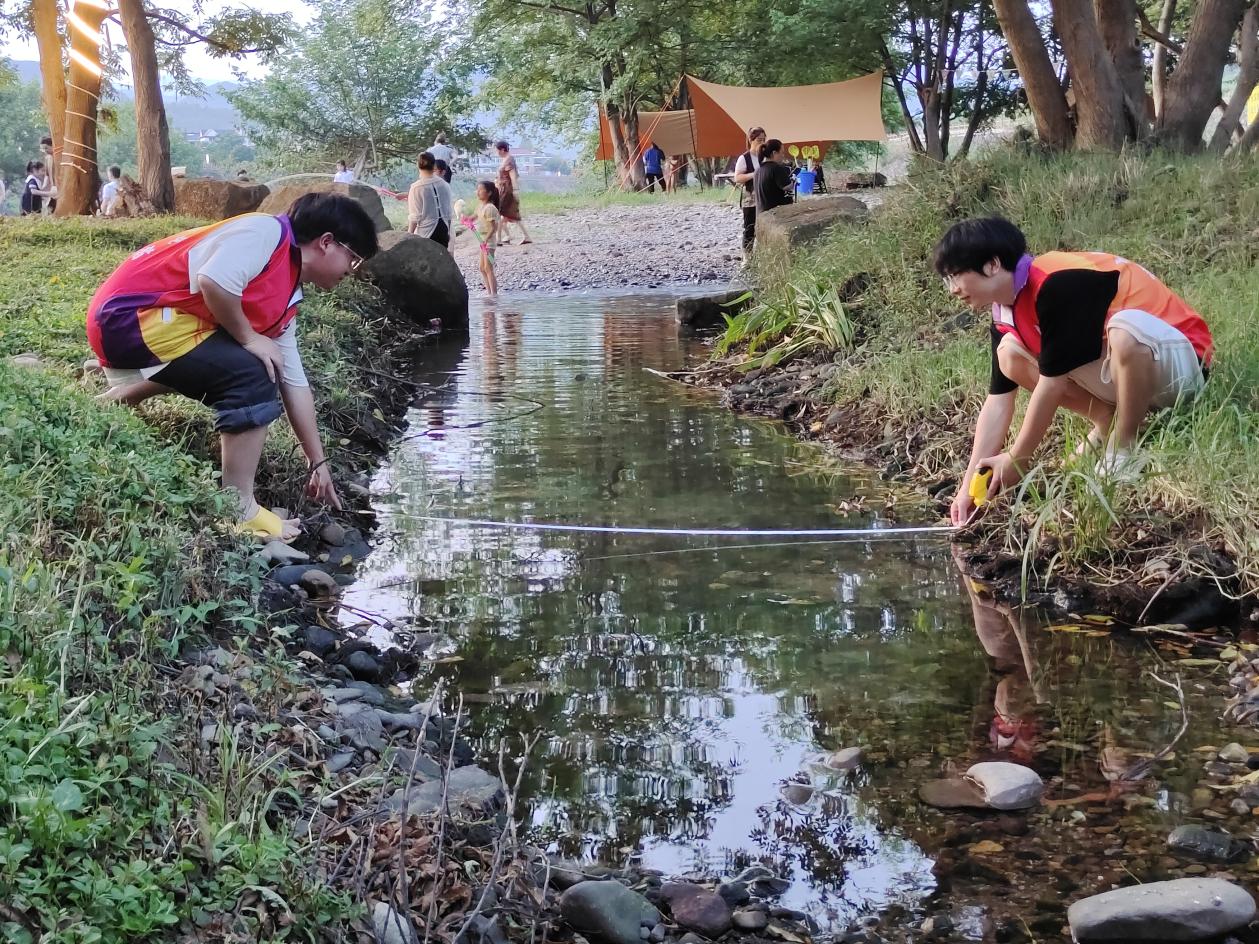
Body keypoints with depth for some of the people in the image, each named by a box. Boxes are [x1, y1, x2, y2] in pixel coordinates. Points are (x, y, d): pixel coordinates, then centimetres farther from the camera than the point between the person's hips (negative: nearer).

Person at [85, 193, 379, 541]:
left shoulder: (285, 301, 14)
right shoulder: (267, 232, -13)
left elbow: (294, 384, 17)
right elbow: (214, 281, -30)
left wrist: (318, 462, 18)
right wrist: (249, 337, -14)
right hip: (129, 313, -10)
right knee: (250, 376, -16)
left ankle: (122, 397, 27)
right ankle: (239, 511, -12)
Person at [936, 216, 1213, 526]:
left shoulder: (1056, 284, -28)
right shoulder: (1006, 316, -1)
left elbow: (1052, 382, -24)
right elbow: (997, 402, -1)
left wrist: (1016, 460, -15)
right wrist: (969, 485, -7)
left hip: (1179, 361, -8)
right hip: (1125, 374, 8)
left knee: (1125, 328, -40)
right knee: (1010, 354, -5)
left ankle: (1125, 448, -17)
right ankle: (1108, 424, 4)